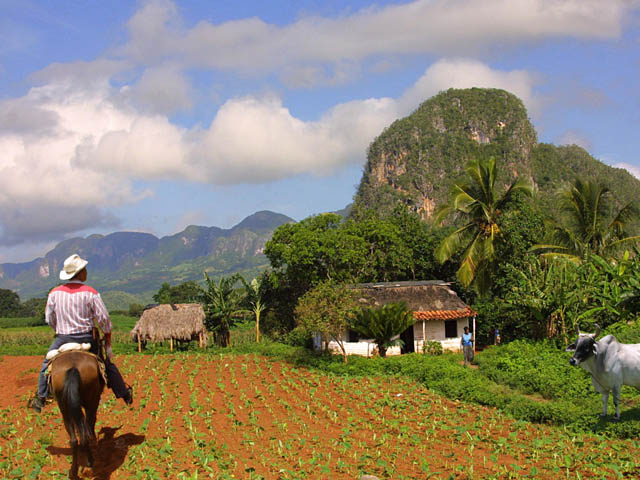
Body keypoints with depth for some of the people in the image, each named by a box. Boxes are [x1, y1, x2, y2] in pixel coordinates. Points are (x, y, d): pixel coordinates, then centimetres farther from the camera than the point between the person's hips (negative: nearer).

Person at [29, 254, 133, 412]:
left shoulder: (54, 293, -2)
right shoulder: (90, 293, -9)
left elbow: (49, 319, 8)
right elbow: (104, 319, -7)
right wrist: (108, 341, 5)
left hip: (62, 339, 1)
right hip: (86, 338, -1)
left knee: (47, 365, 24)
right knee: (107, 365, 17)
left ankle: (40, 398, 21)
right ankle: (125, 394, 25)